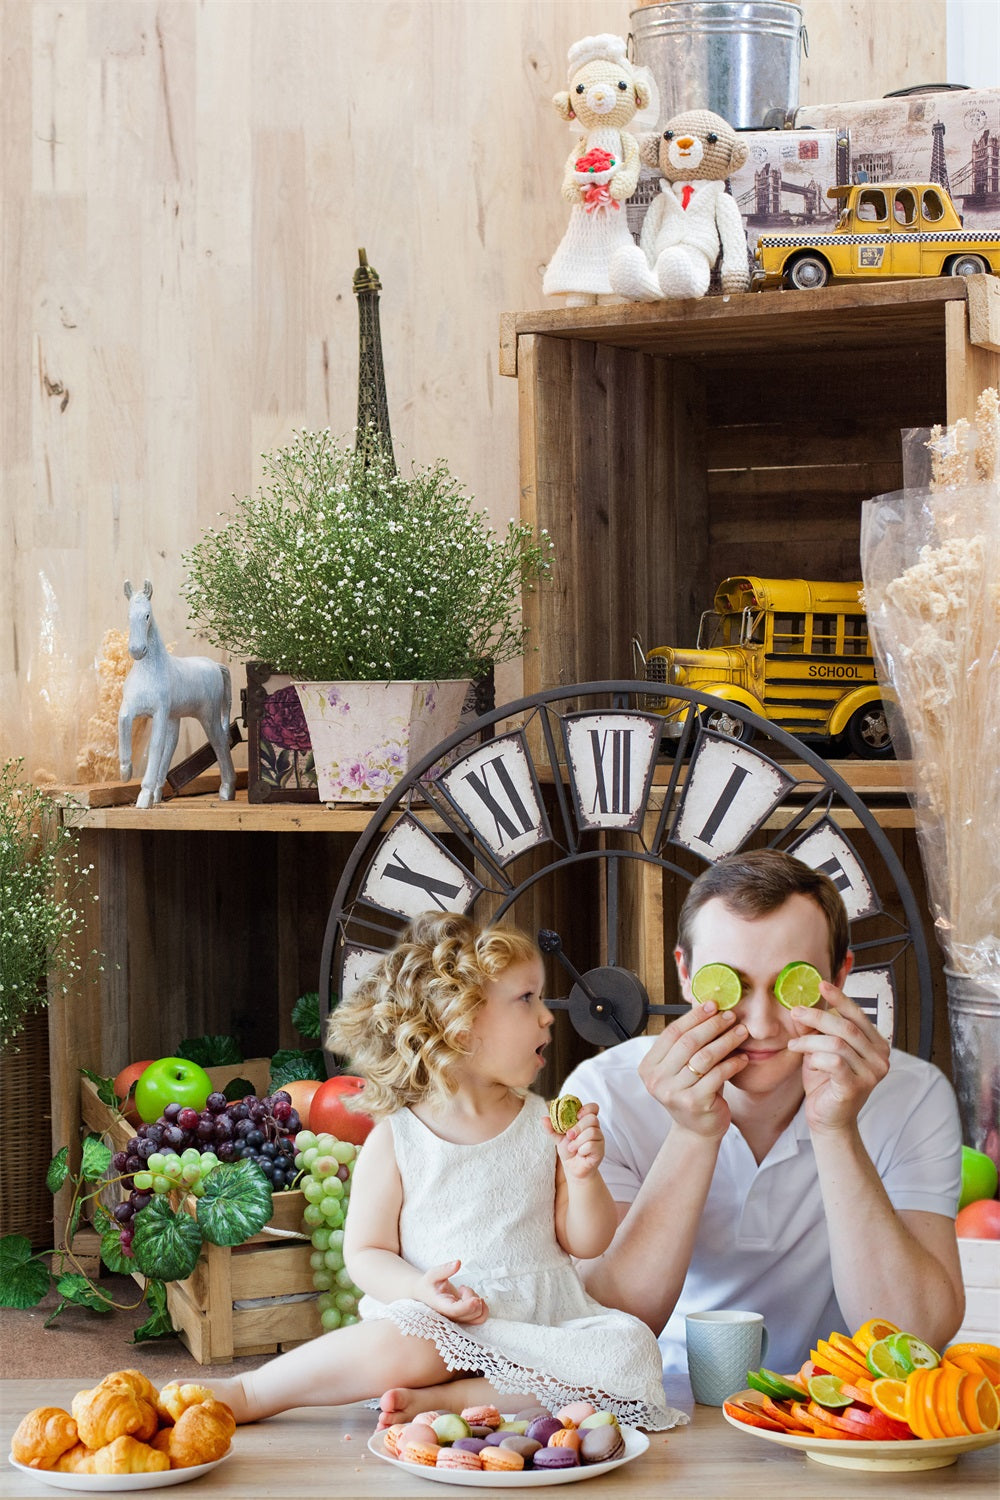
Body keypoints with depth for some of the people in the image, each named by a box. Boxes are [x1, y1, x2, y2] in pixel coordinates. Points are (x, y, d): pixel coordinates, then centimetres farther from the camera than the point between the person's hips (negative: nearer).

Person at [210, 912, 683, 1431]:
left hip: (546, 1322, 4)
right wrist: (419, 1288, -20)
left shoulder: (544, 1125, 9)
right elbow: (365, 1252, 0)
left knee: (633, 1353, -26)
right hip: (441, 1325, -4)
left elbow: (586, 1242, 11)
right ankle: (247, 1393, -15)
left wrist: (582, 1176, -8)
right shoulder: (396, 1140, -1)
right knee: (396, 1346, -37)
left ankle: (439, 1399, -26)